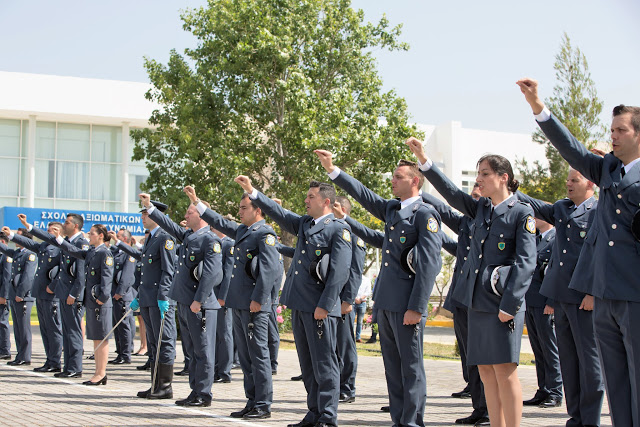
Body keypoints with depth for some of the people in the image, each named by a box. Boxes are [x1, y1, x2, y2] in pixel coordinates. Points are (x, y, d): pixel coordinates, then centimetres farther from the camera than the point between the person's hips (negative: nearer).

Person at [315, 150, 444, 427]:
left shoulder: (425, 215, -10)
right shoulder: (391, 209, 15)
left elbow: (428, 265, -15)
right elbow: (363, 194, 27)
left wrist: (416, 308, -19)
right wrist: (332, 171, 20)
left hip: (406, 305, -8)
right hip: (385, 302, 8)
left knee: (411, 367, -3)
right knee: (392, 367, 11)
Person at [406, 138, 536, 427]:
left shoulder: (522, 214, -4)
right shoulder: (480, 209, 16)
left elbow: (526, 263, -10)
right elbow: (451, 192, 15)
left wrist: (509, 305, -16)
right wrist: (423, 160, 6)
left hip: (503, 305, -7)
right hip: (477, 302, 7)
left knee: (504, 370, -10)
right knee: (486, 373, 7)